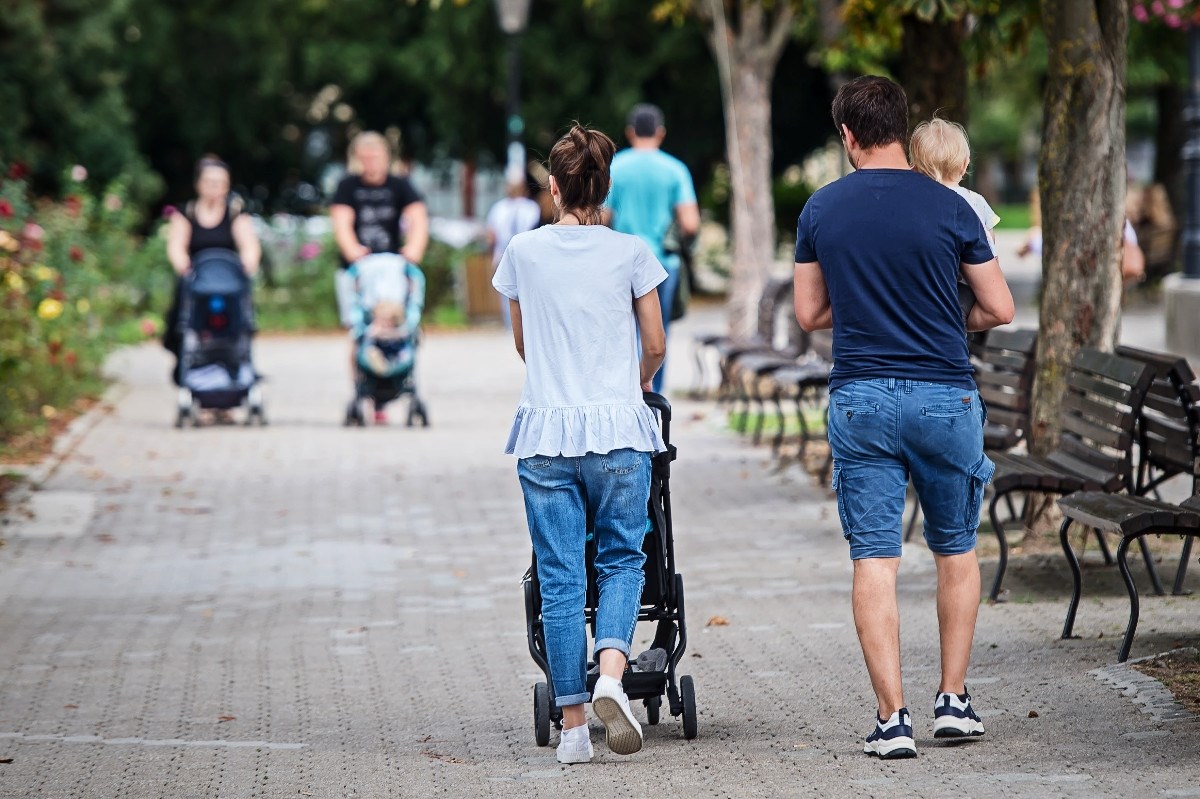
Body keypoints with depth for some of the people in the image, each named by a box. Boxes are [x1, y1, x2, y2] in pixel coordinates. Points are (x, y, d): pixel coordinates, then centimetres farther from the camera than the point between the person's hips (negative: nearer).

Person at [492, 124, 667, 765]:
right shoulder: (630, 253, 0)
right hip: (617, 427, -1)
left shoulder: (523, 251, 4)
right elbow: (655, 346, 8)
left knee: (559, 575, 5)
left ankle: (572, 724, 4)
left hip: (545, 431, 1)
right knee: (622, 557, 11)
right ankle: (612, 674, -15)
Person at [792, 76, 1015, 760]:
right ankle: (954, 701, 16)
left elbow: (810, 314, 9)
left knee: (874, 559, 1)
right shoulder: (948, 208, -4)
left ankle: (893, 718, -4)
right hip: (945, 396, -1)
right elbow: (1001, 309, 1)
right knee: (957, 549, 17)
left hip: (859, 398, 1)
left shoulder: (821, 210, 1)